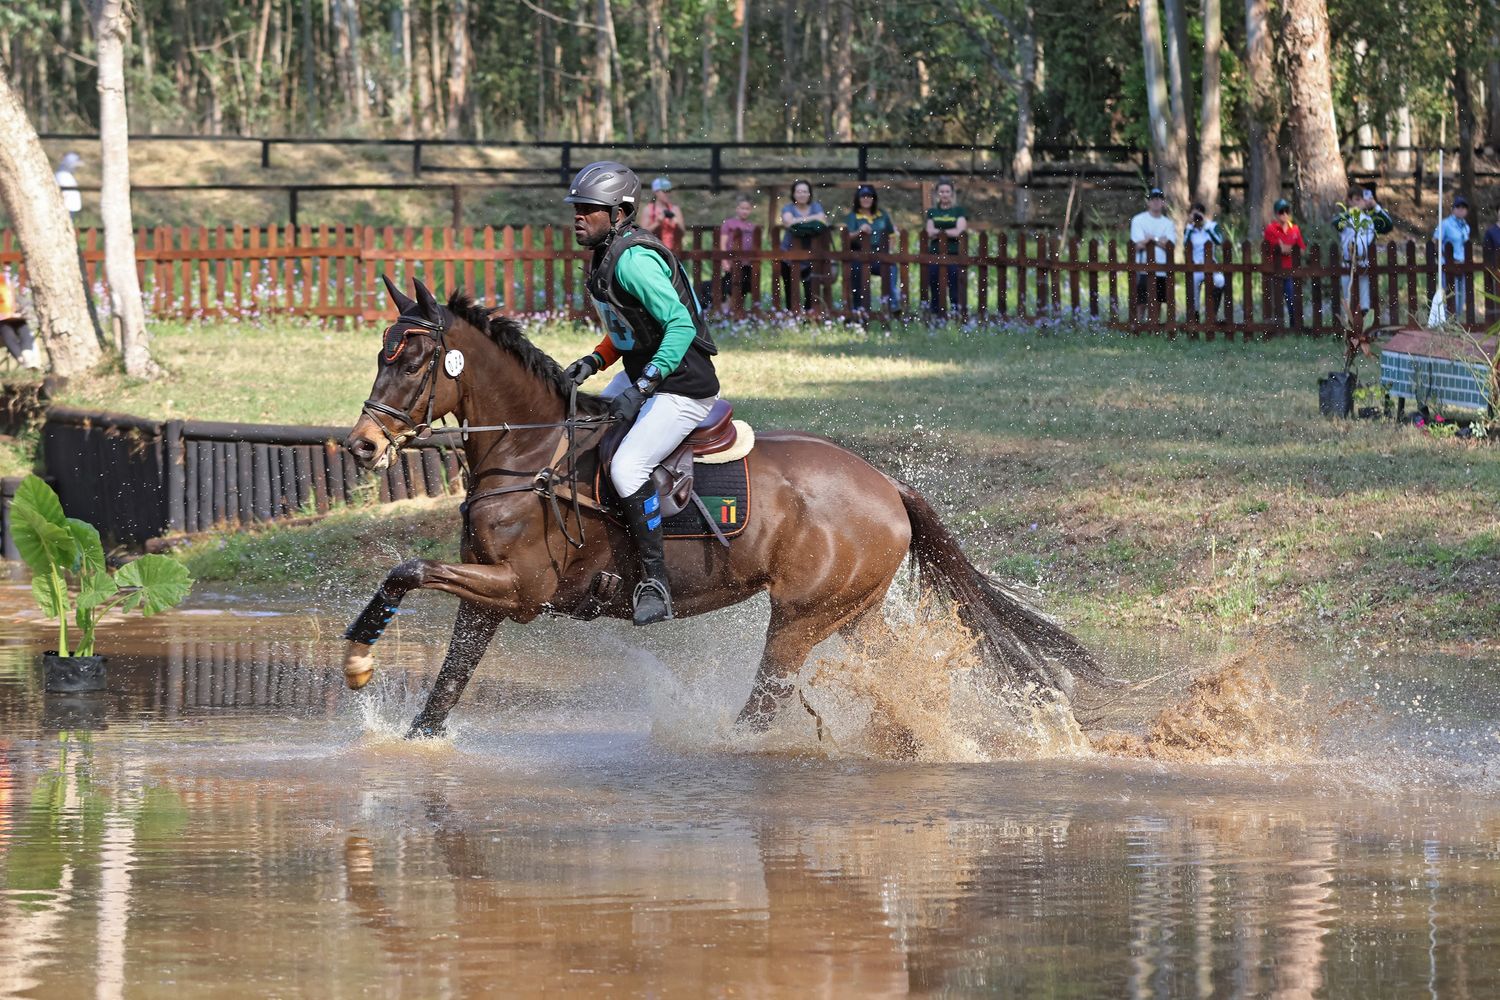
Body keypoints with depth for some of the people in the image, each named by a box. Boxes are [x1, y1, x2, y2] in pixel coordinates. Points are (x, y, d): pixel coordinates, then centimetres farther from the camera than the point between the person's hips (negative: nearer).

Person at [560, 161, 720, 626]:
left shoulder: (634, 260, -23)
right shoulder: (603, 257, 8)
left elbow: (681, 325, -28)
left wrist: (642, 389, -31)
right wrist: (594, 361, 6)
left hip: (683, 389, -11)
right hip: (640, 377, 11)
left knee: (626, 467, -26)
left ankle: (655, 583, -19)